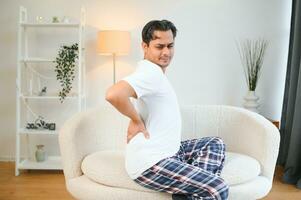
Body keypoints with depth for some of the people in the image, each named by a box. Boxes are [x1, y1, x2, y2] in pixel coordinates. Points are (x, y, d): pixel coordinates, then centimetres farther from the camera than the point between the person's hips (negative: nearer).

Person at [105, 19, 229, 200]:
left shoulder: (154, 71, 14)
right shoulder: (151, 73, -19)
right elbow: (113, 94, -37)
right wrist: (137, 120, -20)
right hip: (150, 164, -10)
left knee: (215, 144, 17)